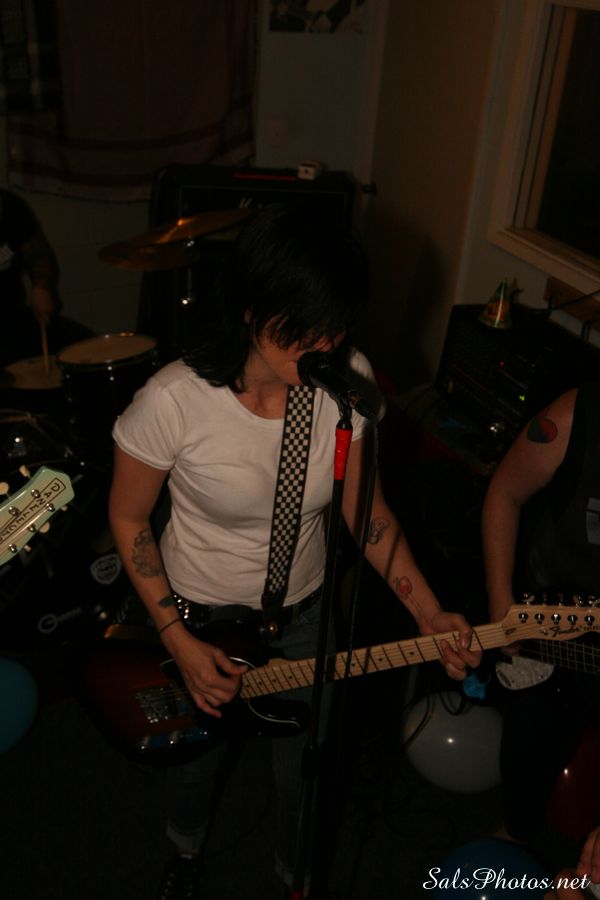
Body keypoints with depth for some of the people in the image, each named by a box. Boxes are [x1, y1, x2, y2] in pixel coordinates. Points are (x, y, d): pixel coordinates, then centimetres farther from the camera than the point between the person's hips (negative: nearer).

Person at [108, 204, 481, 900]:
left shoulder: (346, 381, -19)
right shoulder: (175, 400, -29)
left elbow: (363, 507, -7)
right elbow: (128, 518, -14)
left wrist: (428, 614, -14)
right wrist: (177, 640, -15)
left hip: (304, 614, 2)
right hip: (198, 614, -2)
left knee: (303, 770, 22)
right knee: (193, 759, 25)